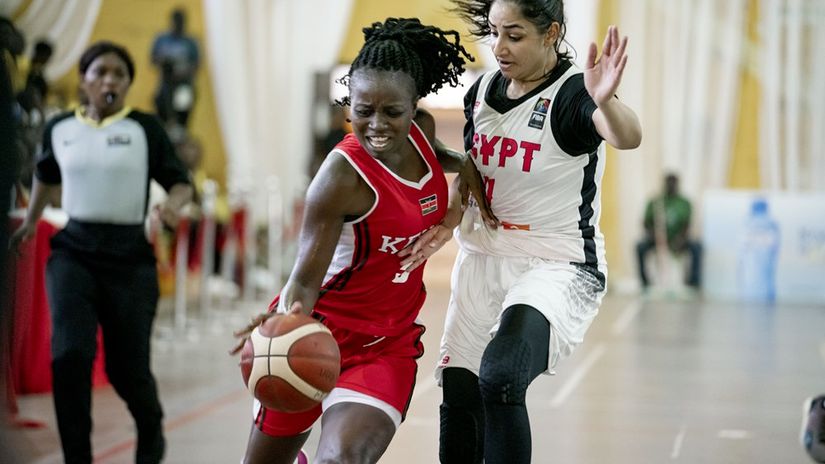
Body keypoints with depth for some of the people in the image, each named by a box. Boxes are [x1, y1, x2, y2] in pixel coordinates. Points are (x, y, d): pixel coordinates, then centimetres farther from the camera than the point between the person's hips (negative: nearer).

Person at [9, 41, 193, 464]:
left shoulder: (145, 128, -2)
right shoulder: (59, 128, 6)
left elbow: (180, 182, 0)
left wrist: (173, 203, -21)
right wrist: (30, 221, 35)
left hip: (130, 257, -1)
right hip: (74, 252, 1)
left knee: (126, 367, 5)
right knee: (69, 353, -18)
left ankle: (150, 430, 39)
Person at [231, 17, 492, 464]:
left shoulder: (422, 130, -5)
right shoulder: (344, 174, -23)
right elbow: (306, 279, -22)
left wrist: (461, 163, 4)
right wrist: (288, 317, -43)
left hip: (389, 343, 4)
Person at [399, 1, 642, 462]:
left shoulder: (571, 93, -16)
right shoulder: (483, 90, 4)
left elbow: (628, 136, -38)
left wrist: (605, 101, -60)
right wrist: (449, 222, -2)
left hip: (557, 267, -7)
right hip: (482, 263, 7)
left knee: (500, 378, -30)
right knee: (458, 401, 8)